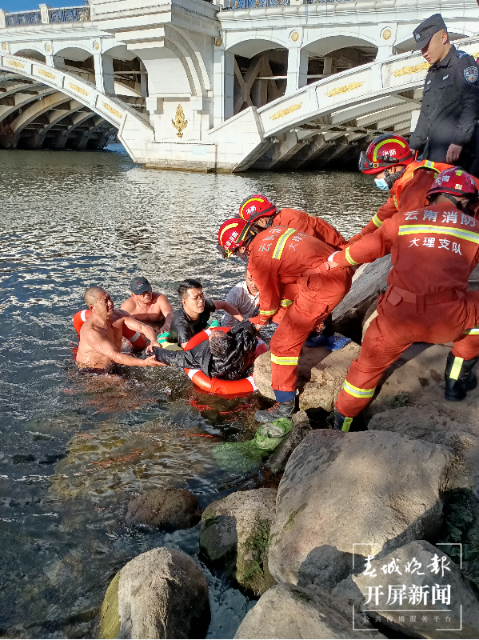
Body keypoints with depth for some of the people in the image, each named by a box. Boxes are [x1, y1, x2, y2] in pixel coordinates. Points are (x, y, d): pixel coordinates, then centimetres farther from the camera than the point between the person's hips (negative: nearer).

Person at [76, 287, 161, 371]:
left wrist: (153, 341, -31)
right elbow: (115, 356, -36)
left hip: (113, 366, 6)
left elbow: (143, 327, -9)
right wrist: (144, 363, -46)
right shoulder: (89, 331, -29)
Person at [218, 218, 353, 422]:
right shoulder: (274, 231, 12)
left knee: (283, 343, -1)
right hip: (342, 271, 9)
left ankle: (284, 404, 7)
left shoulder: (258, 260, -11)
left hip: (324, 286, -9)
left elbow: (270, 298, 4)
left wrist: (260, 321, 26)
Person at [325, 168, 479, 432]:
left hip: (397, 314, 2)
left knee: (368, 366, 23)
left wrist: (335, 260, 36)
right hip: (447, 320, -2)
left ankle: (340, 425, 37)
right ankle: (457, 379, 32)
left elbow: (365, 248, 21)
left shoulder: (404, 219, 15)